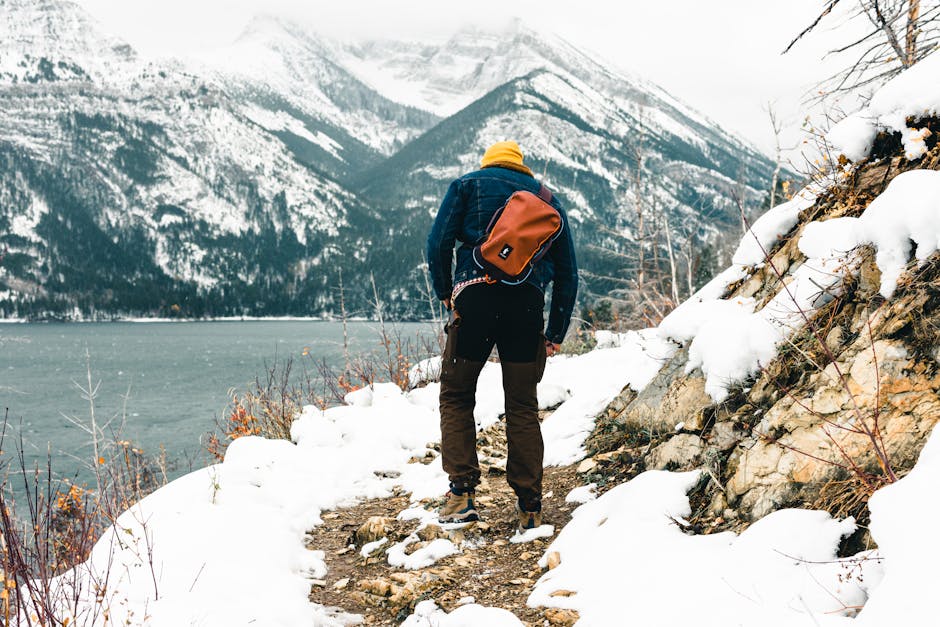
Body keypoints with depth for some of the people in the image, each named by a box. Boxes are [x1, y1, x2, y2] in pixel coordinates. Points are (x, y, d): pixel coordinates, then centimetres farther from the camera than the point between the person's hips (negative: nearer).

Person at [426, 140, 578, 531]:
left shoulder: (468, 185, 17)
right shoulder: (547, 198, 23)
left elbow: (438, 242, 1)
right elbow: (567, 272, 18)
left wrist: (445, 293, 8)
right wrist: (556, 333, 18)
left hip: (476, 296, -2)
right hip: (528, 304, 2)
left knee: (456, 396, 11)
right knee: (523, 405, 8)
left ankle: (462, 493, 0)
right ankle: (529, 507, 6)